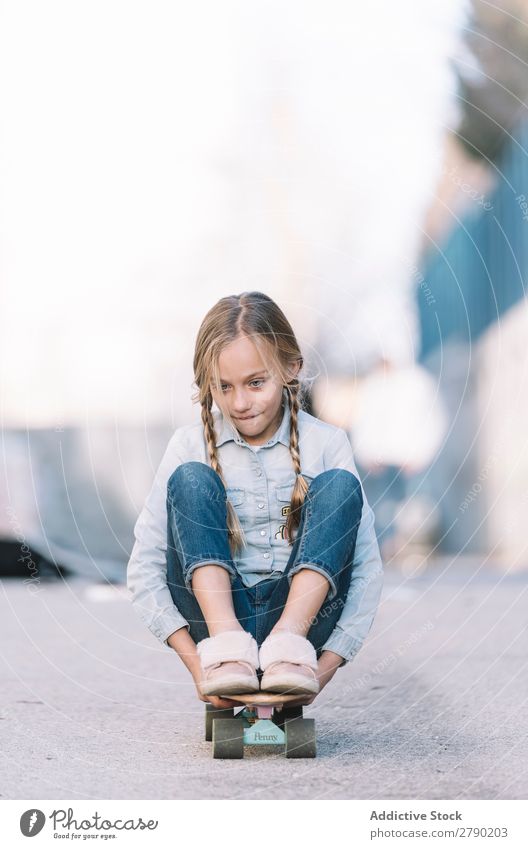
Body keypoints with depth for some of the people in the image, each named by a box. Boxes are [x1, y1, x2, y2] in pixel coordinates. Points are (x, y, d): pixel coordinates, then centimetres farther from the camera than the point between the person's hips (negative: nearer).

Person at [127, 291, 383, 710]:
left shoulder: (327, 444, 0)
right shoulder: (191, 446, 0)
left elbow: (367, 569, -3)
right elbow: (145, 569, -4)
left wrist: (330, 662, -17)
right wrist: (193, 660, -17)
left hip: (300, 612, 0)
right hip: (216, 614, 0)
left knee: (339, 485, -18)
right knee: (191, 480, -19)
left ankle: (288, 642, -36)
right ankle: (226, 644, -38)